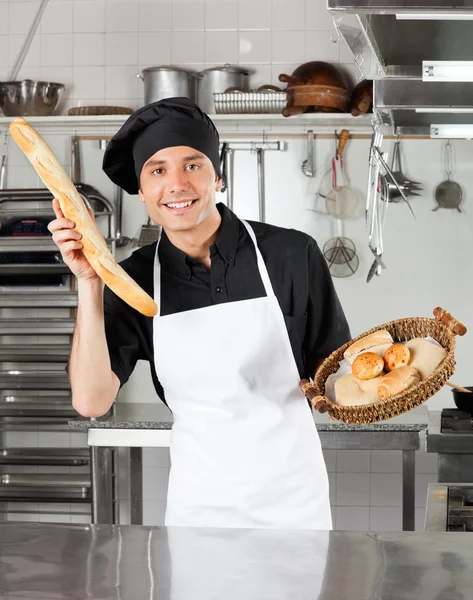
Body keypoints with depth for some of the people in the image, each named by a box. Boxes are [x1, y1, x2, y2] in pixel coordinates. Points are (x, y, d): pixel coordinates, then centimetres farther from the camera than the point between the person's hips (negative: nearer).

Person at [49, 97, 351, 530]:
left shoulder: (292, 254, -10)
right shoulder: (134, 281, -5)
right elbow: (92, 401, -15)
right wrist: (89, 283, -21)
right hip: (198, 504, 1)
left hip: (293, 499, -1)